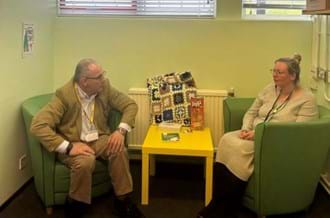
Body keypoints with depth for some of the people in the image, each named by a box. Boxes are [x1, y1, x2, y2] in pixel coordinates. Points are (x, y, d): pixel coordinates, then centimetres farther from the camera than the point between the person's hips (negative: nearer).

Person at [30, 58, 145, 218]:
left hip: (99, 139, 4)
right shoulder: (64, 95, -21)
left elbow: (130, 104, 2)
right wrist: (69, 147, -34)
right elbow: (38, 126, -28)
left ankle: (123, 200, -8)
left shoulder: (104, 87, -5)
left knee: (120, 150, -26)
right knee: (85, 161, -36)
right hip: (73, 143, -4)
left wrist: (121, 130, -16)